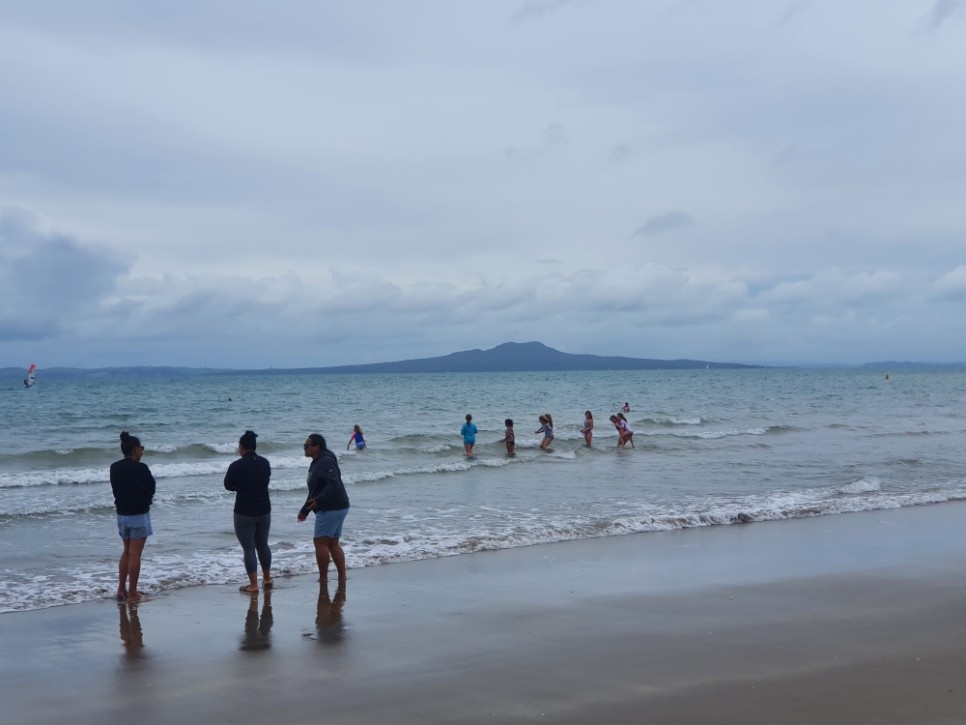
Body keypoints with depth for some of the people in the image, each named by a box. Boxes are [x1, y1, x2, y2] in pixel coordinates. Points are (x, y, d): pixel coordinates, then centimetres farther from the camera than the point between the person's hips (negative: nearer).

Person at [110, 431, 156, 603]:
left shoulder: (114, 468, 1)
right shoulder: (140, 468, -16)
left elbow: (116, 489, 9)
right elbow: (151, 488, -5)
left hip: (122, 513, 6)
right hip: (139, 514, -6)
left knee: (127, 551, 19)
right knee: (135, 553, -1)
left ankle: (121, 590, 20)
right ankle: (132, 593, 2)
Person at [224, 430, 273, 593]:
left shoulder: (236, 466, -16)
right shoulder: (265, 463, 0)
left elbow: (228, 485, -2)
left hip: (244, 513, -5)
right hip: (264, 511, 5)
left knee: (249, 548, 2)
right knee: (263, 545, 20)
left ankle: (253, 584, 0)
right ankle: (267, 579, 31)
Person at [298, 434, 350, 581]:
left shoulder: (326, 461, -15)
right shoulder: (316, 463, 18)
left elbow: (333, 484, -28)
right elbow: (315, 490, 25)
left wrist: (319, 500, -37)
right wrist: (305, 510, 25)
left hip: (331, 509, -11)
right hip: (338, 508, 11)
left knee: (320, 542, -7)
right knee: (333, 543, 12)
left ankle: (323, 579, -1)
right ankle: (342, 577, 14)